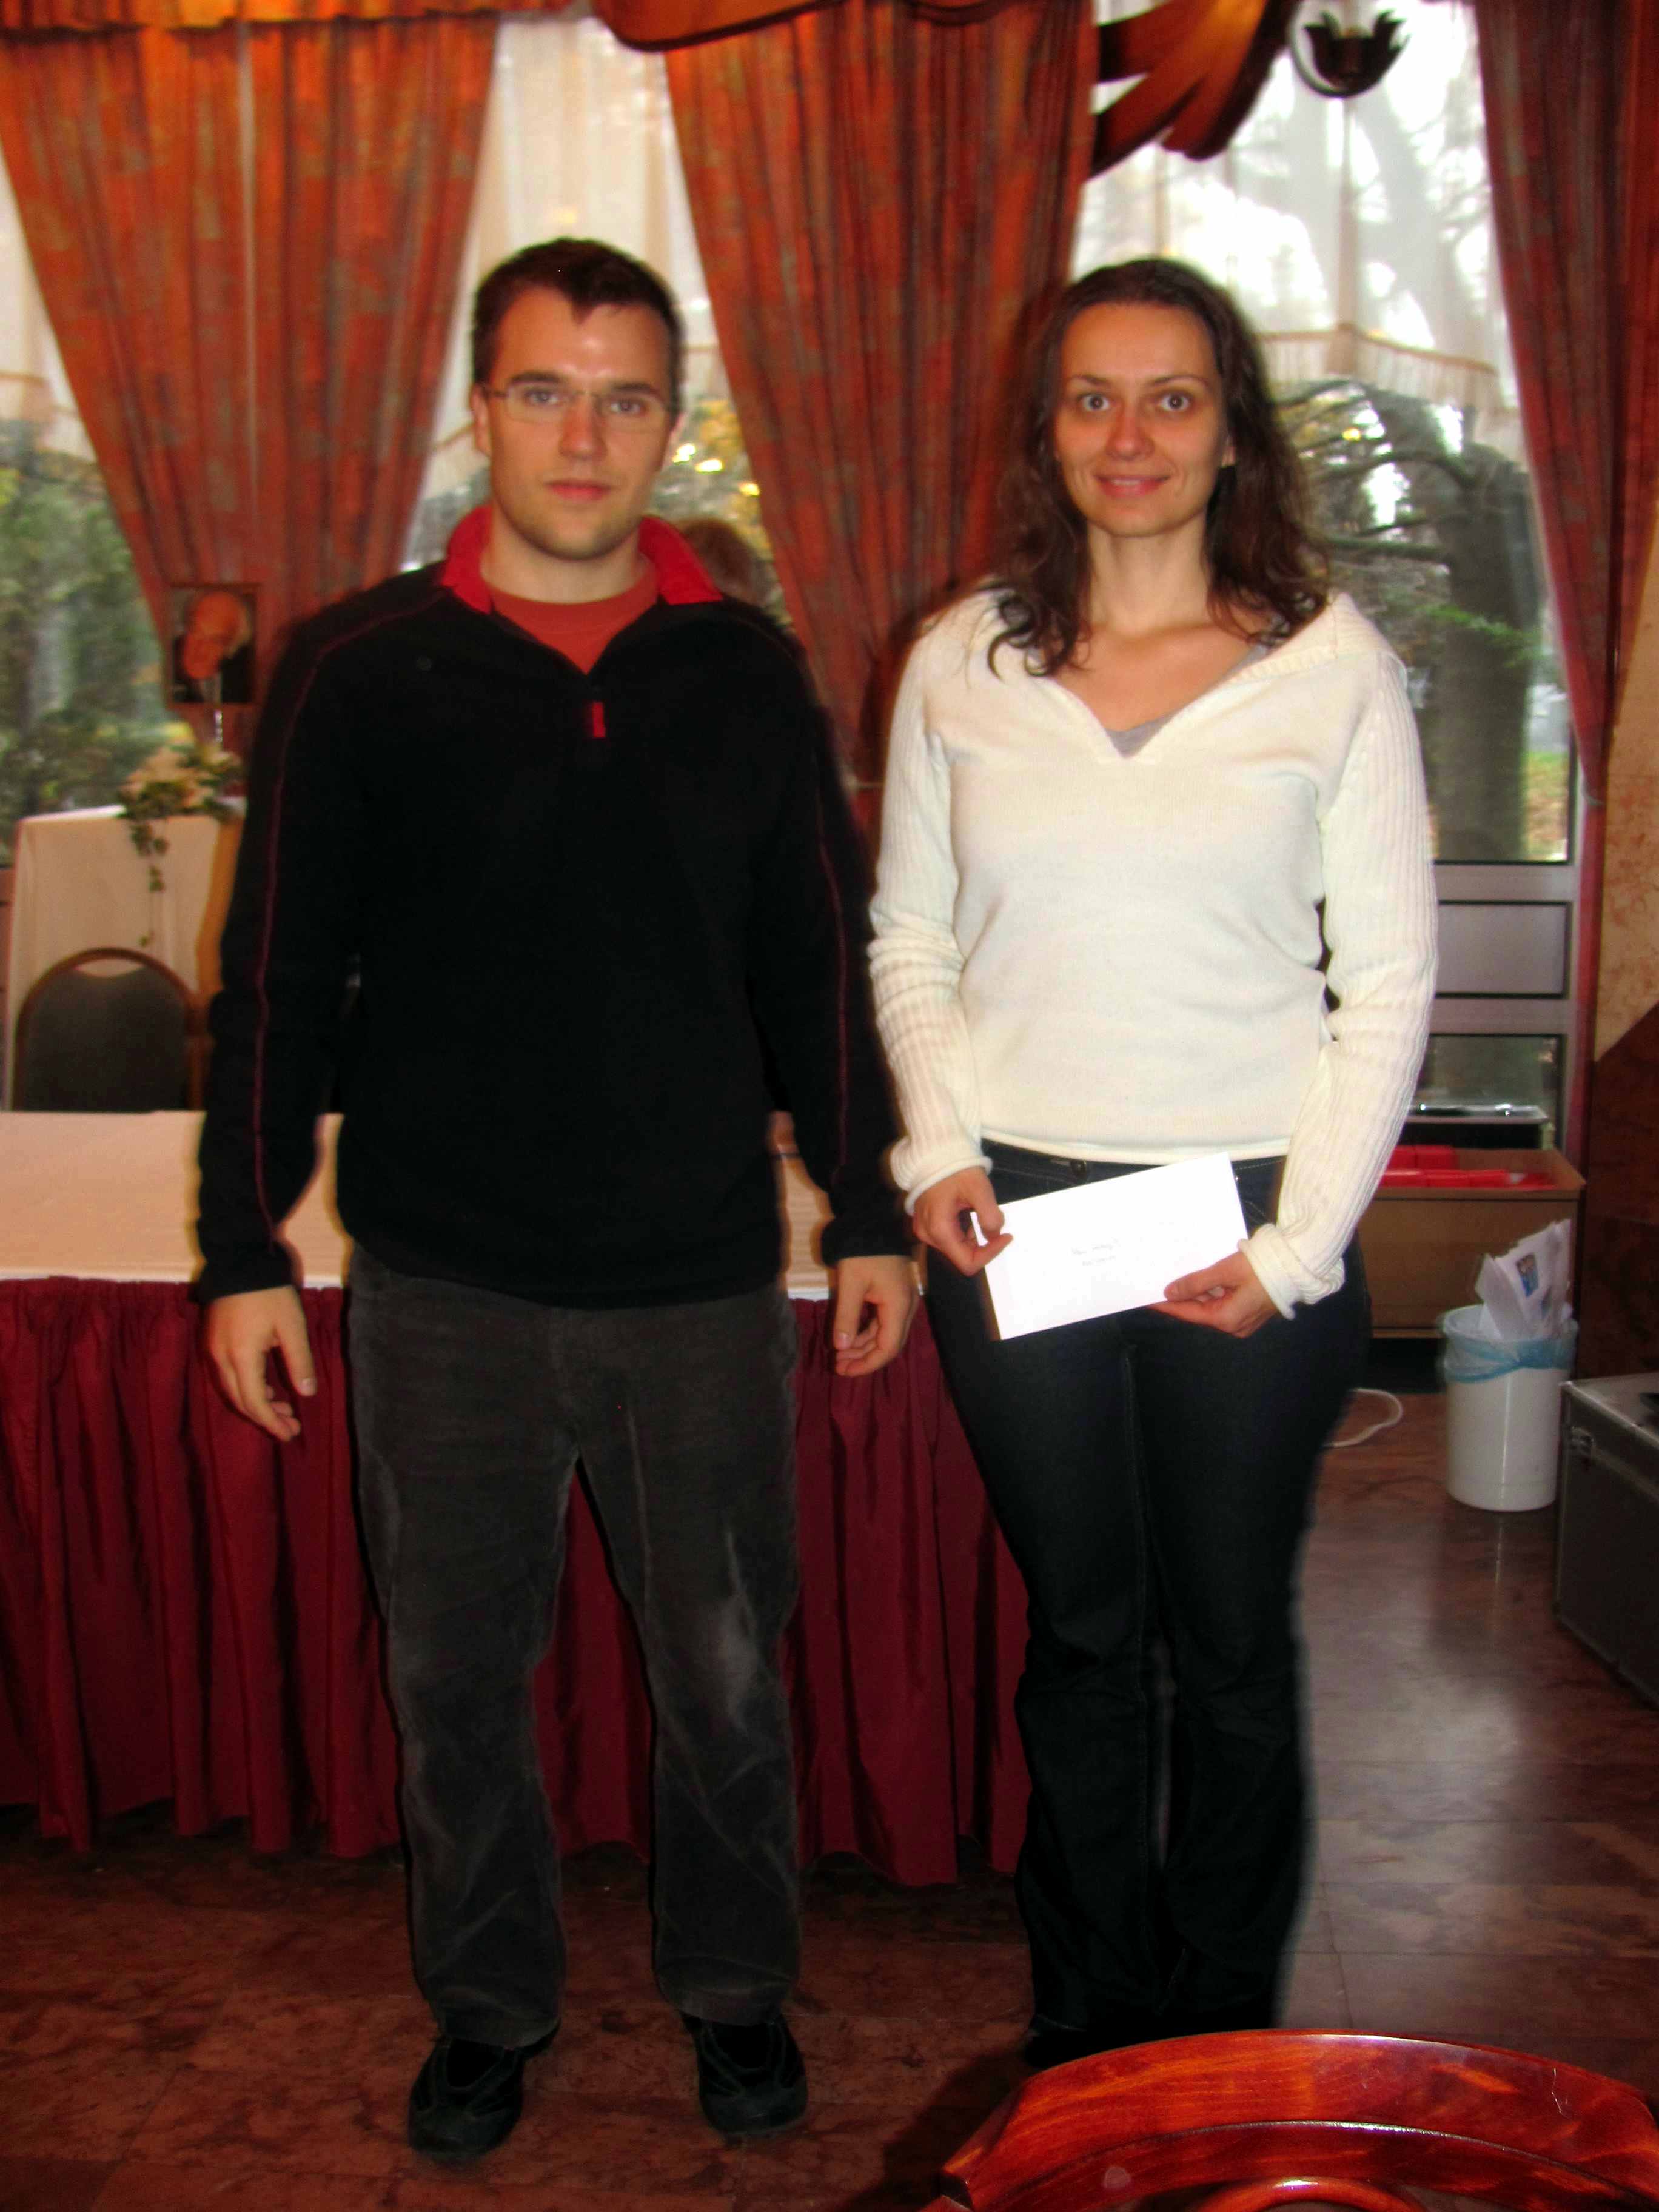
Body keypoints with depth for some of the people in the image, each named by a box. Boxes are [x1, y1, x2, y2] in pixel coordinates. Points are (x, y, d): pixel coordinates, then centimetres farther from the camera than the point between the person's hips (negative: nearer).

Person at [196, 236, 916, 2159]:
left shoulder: (745, 674, 3)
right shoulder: (361, 670, -2)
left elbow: (819, 967, 9)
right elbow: (277, 979, 1)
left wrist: (867, 1210, 8)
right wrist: (245, 1247, -1)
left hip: (701, 1278, 1)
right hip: (443, 1281, 0)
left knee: (725, 1671, 12)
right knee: (456, 1673, 13)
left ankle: (733, 1988, 36)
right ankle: (488, 2004, 36)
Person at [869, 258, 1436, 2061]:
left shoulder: (1332, 666, -2)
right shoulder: (960, 664, 5)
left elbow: (1389, 982, -1)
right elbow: (910, 941, 10)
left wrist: (1298, 1239, -9)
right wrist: (941, 1147, -4)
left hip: (1253, 1227, -1)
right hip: (1016, 1217, 2)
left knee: (1231, 1644, 11)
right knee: (1080, 1633, 13)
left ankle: (1225, 2036, 32)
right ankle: (1086, 2024, 32)